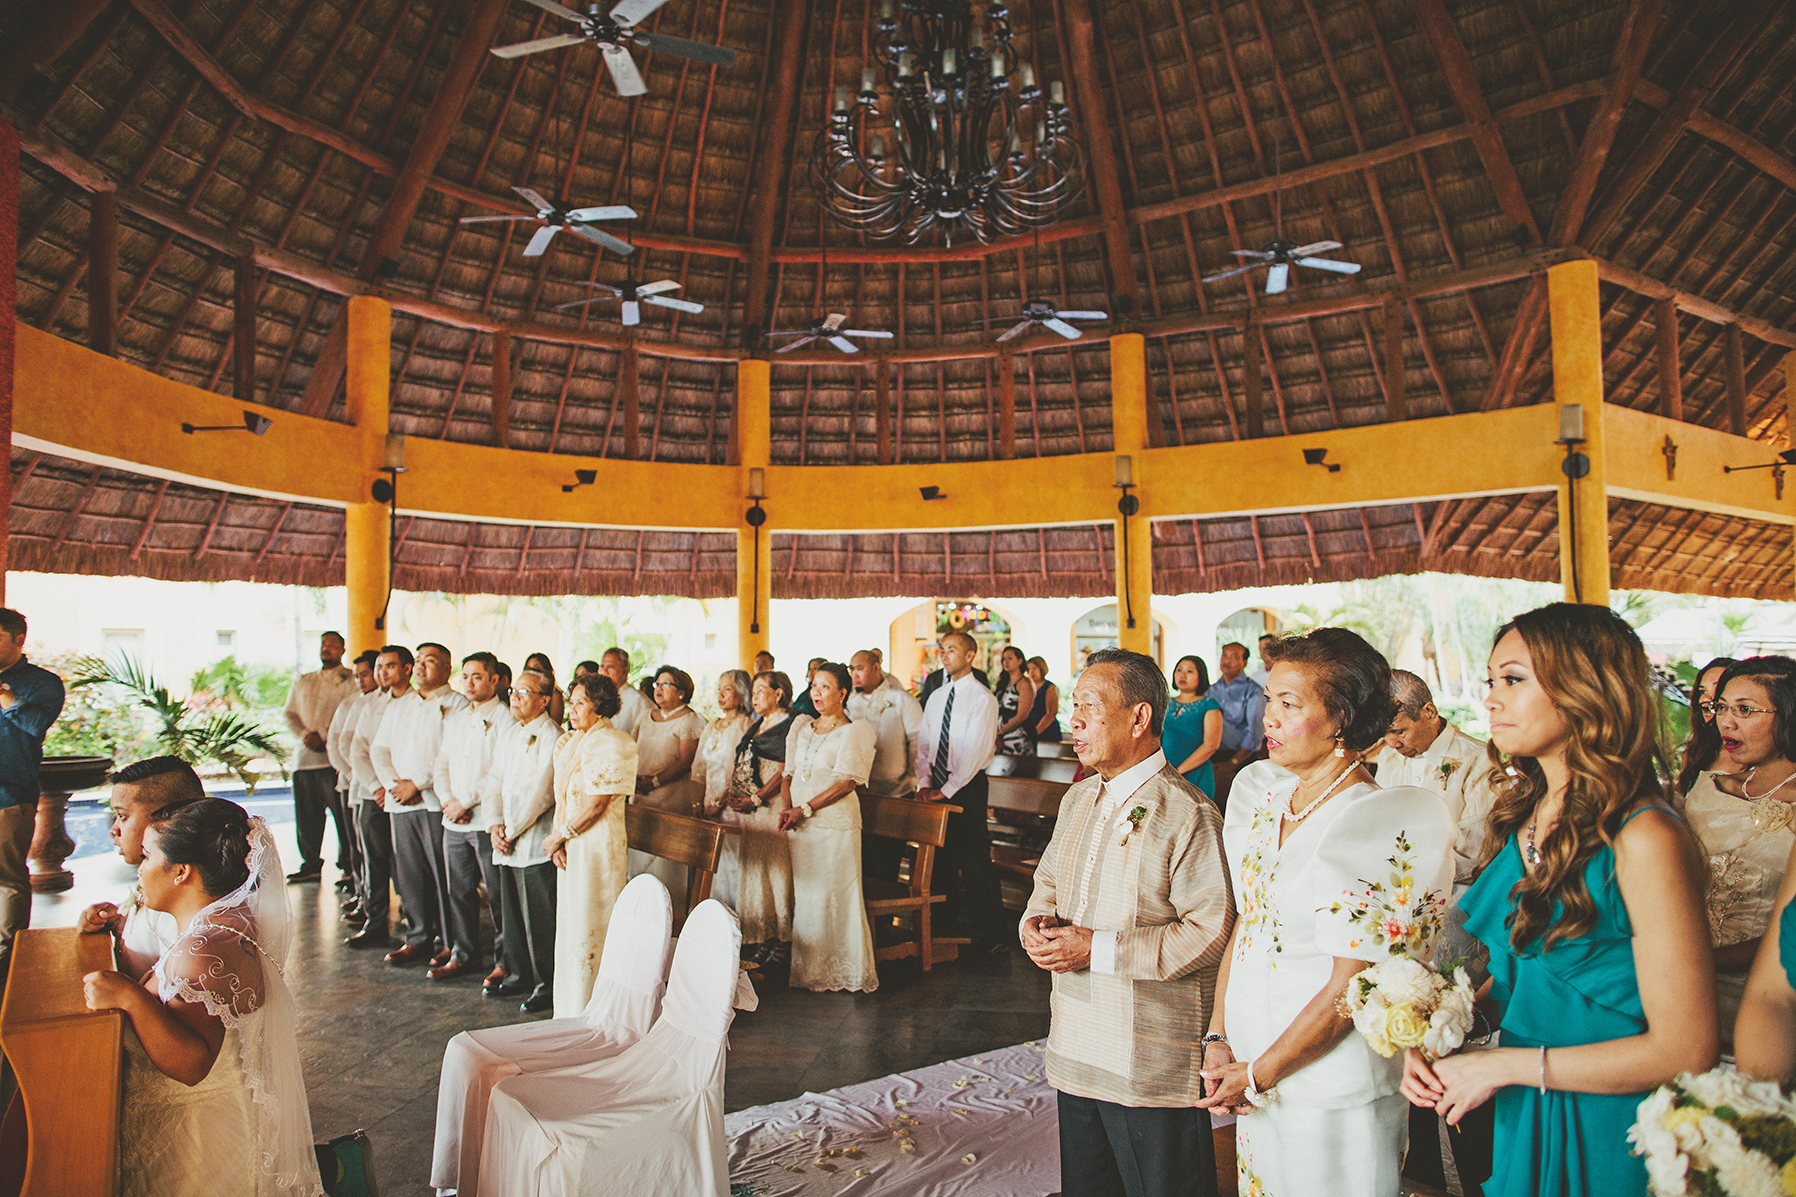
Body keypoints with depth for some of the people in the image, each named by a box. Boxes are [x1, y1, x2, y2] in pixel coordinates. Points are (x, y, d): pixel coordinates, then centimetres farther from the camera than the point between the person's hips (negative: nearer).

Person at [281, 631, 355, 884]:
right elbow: (290, 713, 15)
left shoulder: (351, 680, 4)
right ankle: (310, 864, 18)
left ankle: (348, 866, 1)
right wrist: (305, 734, -4)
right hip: (305, 756, 5)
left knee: (344, 815, -7)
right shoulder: (303, 682, 23)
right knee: (306, 816, 7)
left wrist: (324, 737, -13)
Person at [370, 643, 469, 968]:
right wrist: (393, 784, -2)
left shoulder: (457, 705, -3)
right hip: (402, 805, 6)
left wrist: (417, 783, -14)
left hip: (437, 803, -6)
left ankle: (450, 943, 6)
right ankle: (418, 938, 20)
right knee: (409, 874, 9)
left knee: (444, 874, -3)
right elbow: (379, 748, 15)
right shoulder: (399, 705, 19)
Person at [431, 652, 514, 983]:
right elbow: (441, 763, 15)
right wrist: (448, 799, -2)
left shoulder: (505, 719, -7)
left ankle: (504, 961, 11)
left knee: (498, 895, 0)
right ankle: (463, 955, 26)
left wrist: (465, 801, -13)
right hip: (454, 821, 7)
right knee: (458, 891, 13)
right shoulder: (453, 718, 15)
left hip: (488, 821, -6)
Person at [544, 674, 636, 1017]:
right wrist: (559, 838, -5)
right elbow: (562, 795, 9)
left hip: (600, 845, -8)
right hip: (571, 847, 8)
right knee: (569, 927, 14)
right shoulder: (569, 741, 12)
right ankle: (569, 1012, 25)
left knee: (590, 930, -2)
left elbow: (596, 805, -16)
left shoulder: (614, 745, -14)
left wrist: (558, 837, -8)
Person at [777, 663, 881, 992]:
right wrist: (786, 807, -4)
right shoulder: (801, 725, 16)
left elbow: (846, 782, -12)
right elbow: (789, 772, 15)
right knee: (804, 896, 8)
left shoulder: (855, 731, -3)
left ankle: (845, 972, 7)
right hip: (801, 827, 6)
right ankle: (808, 969, 18)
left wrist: (805, 809, -17)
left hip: (836, 823, -5)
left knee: (836, 897, -4)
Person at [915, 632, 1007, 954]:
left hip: (968, 786, -7)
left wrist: (946, 789, -18)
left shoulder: (982, 698, -10)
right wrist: (925, 782, -4)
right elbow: (923, 743, 9)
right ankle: (946, 920, 28)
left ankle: (993, 932, 6)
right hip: (939, 786, 7)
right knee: (940, 854, 13)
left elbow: (974, 752, -16)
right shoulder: (936, 698, 11)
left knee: (974, 859, -5)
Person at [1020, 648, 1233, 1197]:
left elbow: (1211, 932, -23)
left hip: (1153, 1065, -7)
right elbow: (1050, 879, 20)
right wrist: (1037, 921, -3)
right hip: (1074, 1049, 8)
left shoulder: (1187, 814, -18)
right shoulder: (1078, 800, 8)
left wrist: (1100, 948, -23)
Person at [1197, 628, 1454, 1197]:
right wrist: (1218, 1039, 1)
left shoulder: (1383, 827, -19)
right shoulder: (1261, 794, 1)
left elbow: (1349, 989, -17)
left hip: (1336, 1095, -6)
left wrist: (1256, 1075, -10)